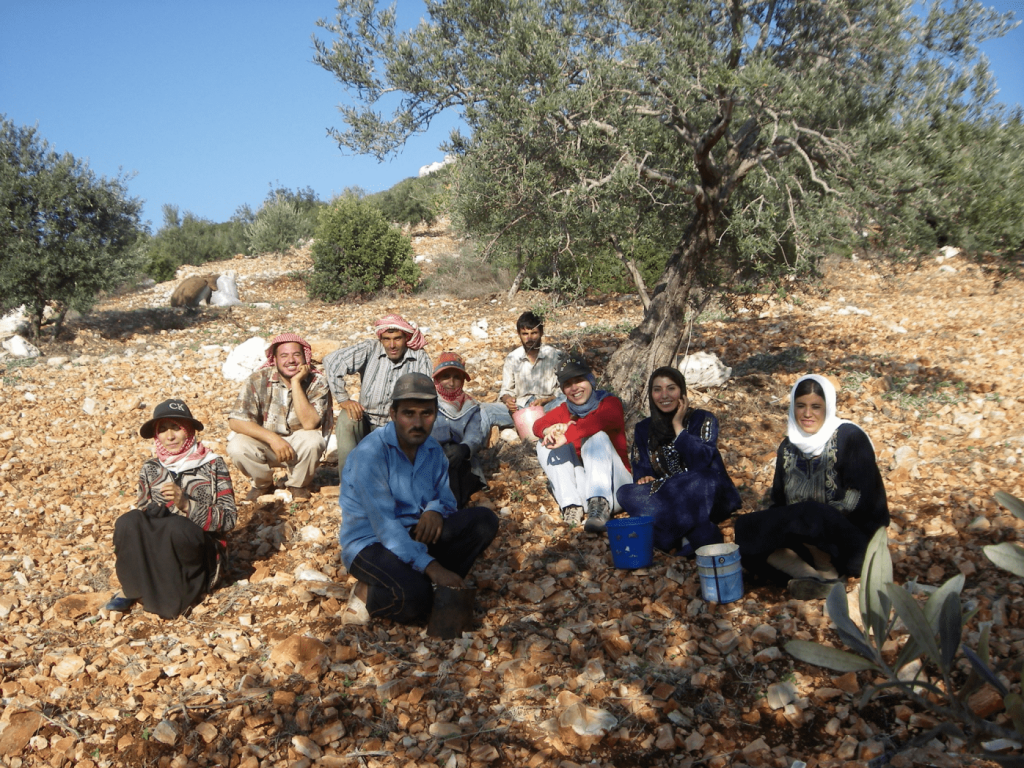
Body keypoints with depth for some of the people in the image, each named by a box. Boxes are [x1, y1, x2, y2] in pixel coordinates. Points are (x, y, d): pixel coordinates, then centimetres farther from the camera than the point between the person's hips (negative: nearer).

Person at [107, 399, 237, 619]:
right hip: (157, 556, 3)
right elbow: (142, 513, 10)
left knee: (175, 525, -35)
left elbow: (228, 519, -8)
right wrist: (124, 550, -12)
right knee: (128, 522, -27)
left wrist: (186, 504, -21)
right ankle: (134, 588, -11)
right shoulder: (150, 470, 8)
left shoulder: (213, 465, -2)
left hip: (203, 555, -3)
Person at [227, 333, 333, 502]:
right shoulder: (259, 380, -14)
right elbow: (235, 420, -19)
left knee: (312, 440, -34)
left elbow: (309, 423, -28)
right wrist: (273, 438, -31)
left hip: (299, 445, -1)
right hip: (265, 442, 1)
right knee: (236, 447, -28)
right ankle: (263, 484, 5)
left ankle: (299, 485, -1)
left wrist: (296, 382, -31)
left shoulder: (317, 382, -15)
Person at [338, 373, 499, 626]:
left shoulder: (433, 450, 3)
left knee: (483, 520, -11)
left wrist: (435, 509, -19)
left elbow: (445, 497, 9)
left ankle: (434, 586, -12)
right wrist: (431, 567, -34)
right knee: (414, 597, -35)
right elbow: (383, 523, -27)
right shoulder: (371, 452, -21)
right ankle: (366, 594, -5)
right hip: (369, 543, -7)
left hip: (413, 534, 7)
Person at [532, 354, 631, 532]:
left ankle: (600, 505, -43)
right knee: (546, 443, -8)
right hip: (583, 486, 4)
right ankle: (571, 505, -21)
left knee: (597, 437, -27)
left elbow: (601, 421, -29)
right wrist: (550, 430, -30)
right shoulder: (565, 410, 11)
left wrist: (566, 436, -38)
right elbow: (538, 424, -7)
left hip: (613, 483, -4)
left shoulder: (610, 403, -4)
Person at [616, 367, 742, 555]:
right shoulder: (643, 430, 8)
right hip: (670, 500, 4)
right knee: (626, 494, -24)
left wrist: (678, 427, -14)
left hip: (709, 499, -4)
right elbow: (641, 470, 2)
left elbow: (701, 462, -19)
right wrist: (644, 479, -21)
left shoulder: (703, 420, -3)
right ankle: (697, 533, -31)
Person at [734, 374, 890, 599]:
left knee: (810, 515, -36)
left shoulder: (850, 439, -6)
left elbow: (858, 499, -14)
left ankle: (827, 571, -12)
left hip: (853, 543, -5)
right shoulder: (788, 447, 10)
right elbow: (779, 503, 9)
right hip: (808, 545, 5)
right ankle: (813, 577, -28)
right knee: (745, 528, -18)